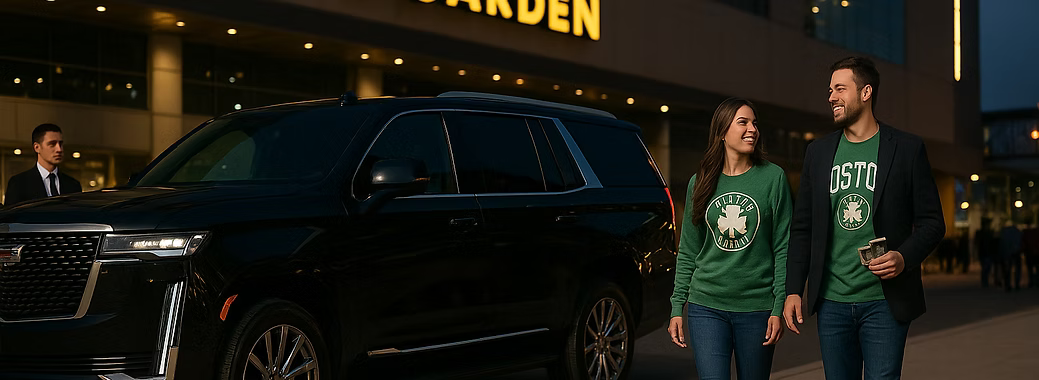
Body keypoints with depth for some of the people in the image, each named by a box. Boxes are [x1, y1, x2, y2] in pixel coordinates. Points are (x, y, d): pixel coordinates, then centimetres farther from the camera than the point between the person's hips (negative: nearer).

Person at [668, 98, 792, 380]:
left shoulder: (773, 177, 0)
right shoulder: (700, 182, 6)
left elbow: (783, 249, -1)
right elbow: (687, 252, 10)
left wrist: (779, 308, -7)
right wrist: (677, 308, 5)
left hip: (757, 307, -1)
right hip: (706, 306, 1)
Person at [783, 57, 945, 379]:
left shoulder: (907, 149, 0)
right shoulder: (818, 152, 10)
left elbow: (932, 222, 1)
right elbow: (802, 228, 10)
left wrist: (905, 258, -17)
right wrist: (793, 290, 3)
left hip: (884, 303, -3)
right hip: (832, 302, 3)